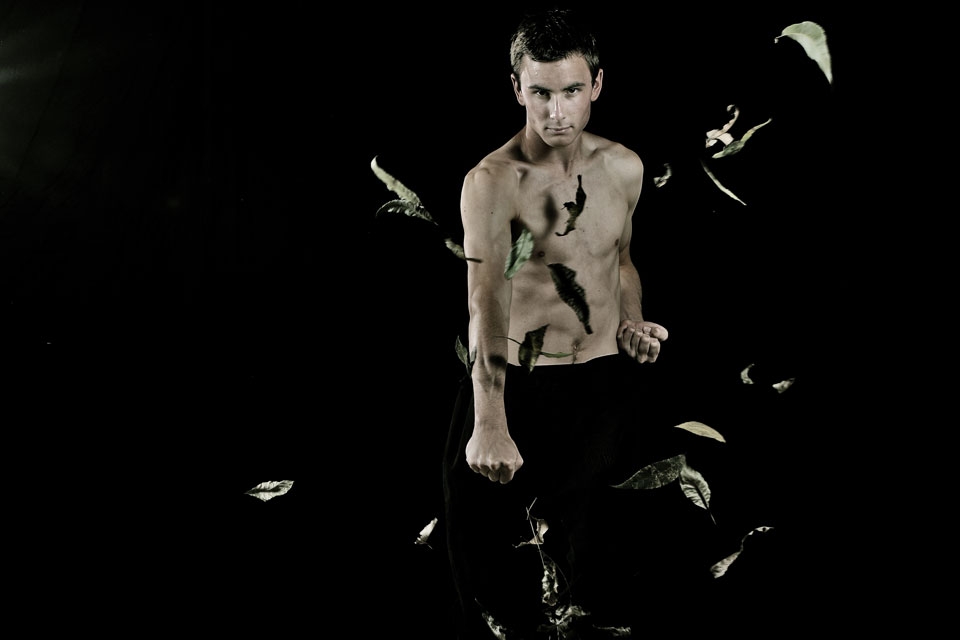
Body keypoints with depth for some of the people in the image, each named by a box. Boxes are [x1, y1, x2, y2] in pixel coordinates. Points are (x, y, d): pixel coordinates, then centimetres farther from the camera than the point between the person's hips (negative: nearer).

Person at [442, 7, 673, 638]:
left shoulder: (625, 167, 1)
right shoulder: (493, 182, -17)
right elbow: (487, 306, -28)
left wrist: (632, 323, 0)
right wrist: (490, 426, -37)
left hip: (607, 385, 4)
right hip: (516, 387, -4)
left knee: (587, 561, 13)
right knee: (495, 563, 4)